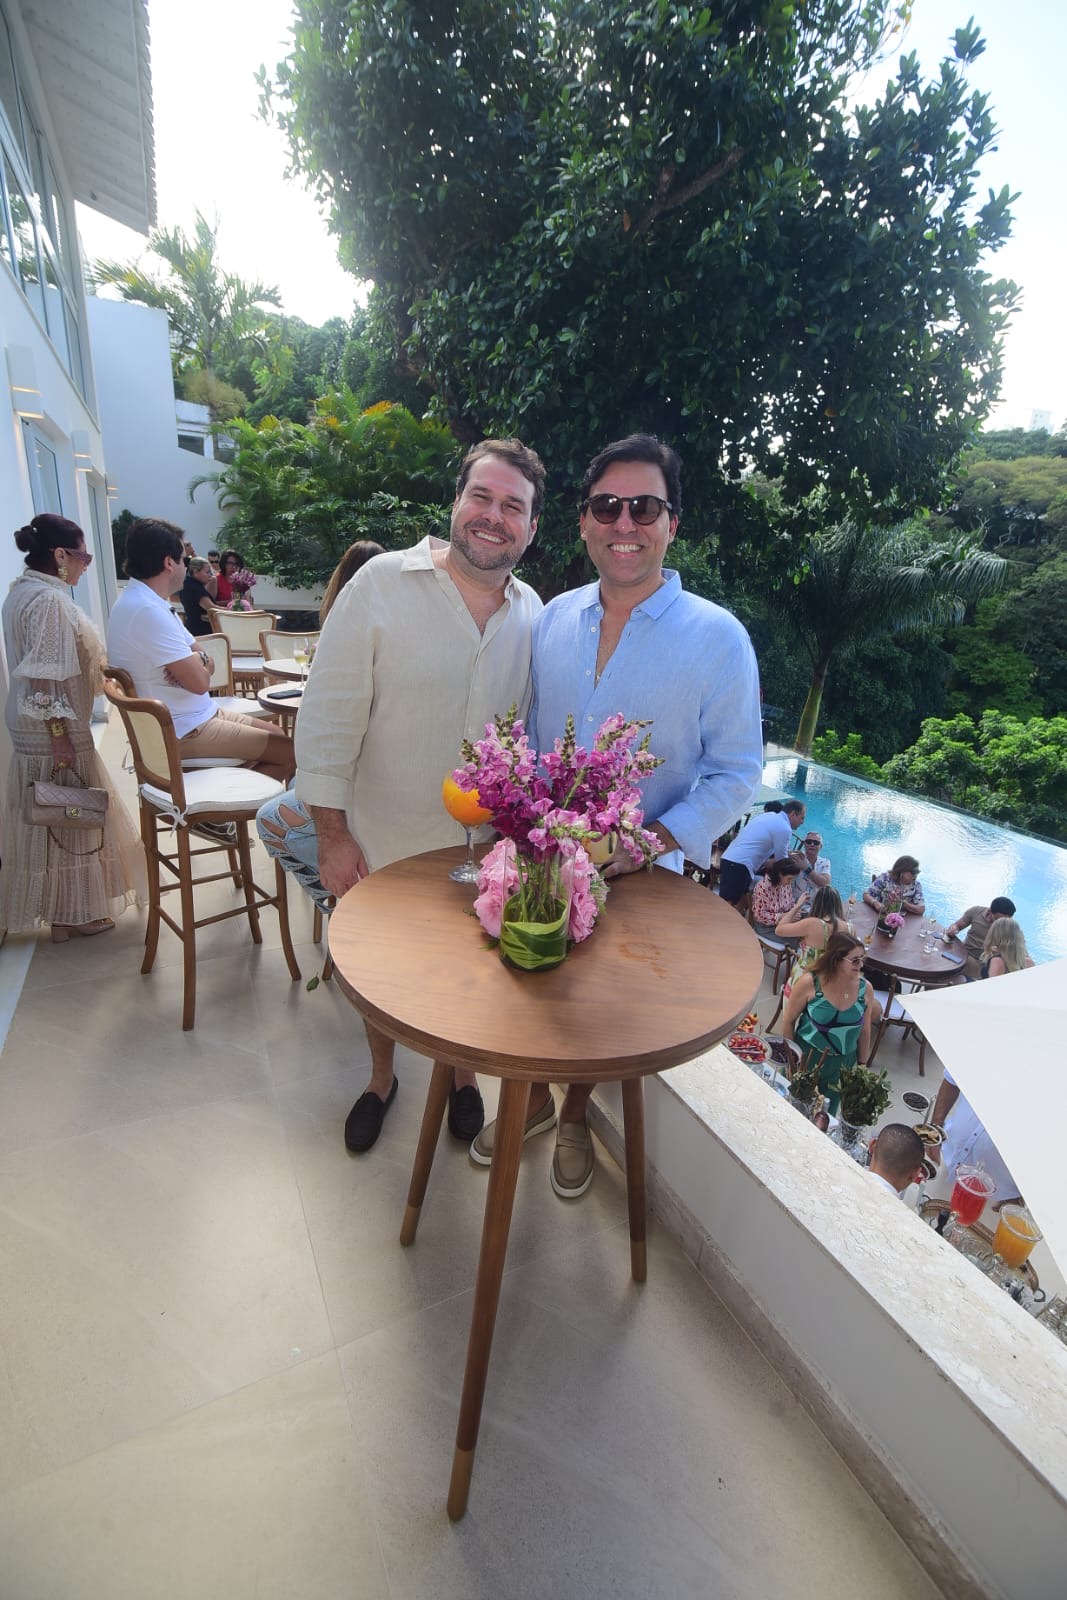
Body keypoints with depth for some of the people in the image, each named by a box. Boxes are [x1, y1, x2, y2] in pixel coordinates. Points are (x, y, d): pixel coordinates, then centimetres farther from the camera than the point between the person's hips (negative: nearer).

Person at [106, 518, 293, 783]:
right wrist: (197, 659, -1)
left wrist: (197, 662, -12)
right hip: (181, 732, -10)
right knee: (289, 753, -12)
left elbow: (207, 665, 12)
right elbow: (199, 683, -24)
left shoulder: (143, 601, 13)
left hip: (196, 717, 10)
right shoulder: (147, 611, -21)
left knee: (280, 737, 13)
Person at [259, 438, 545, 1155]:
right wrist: (332, 835, -13)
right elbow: (328, 717, -14)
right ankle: (382, 1077, 50)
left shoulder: (533, 614, -2)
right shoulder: (383, 583, -14)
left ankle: (462, 1073, 51)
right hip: (382, 844, -2)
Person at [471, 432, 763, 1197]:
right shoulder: (553, 618, -1)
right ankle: (532, 1098, 50)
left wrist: (652, 840, -22)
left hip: (640, 877, -2)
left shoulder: (717, 637, -13)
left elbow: (737, 769, -10)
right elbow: (527, 736, 7)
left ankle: (575, 1115, 49)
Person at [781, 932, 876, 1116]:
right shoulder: (809, 983, -20)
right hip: (806, 1057, -2)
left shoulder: (865, 989, -10)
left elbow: (864, 1031, 4)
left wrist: (862, 1064, 9)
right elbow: (788, 1021, -9)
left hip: (842, 1065, 2)